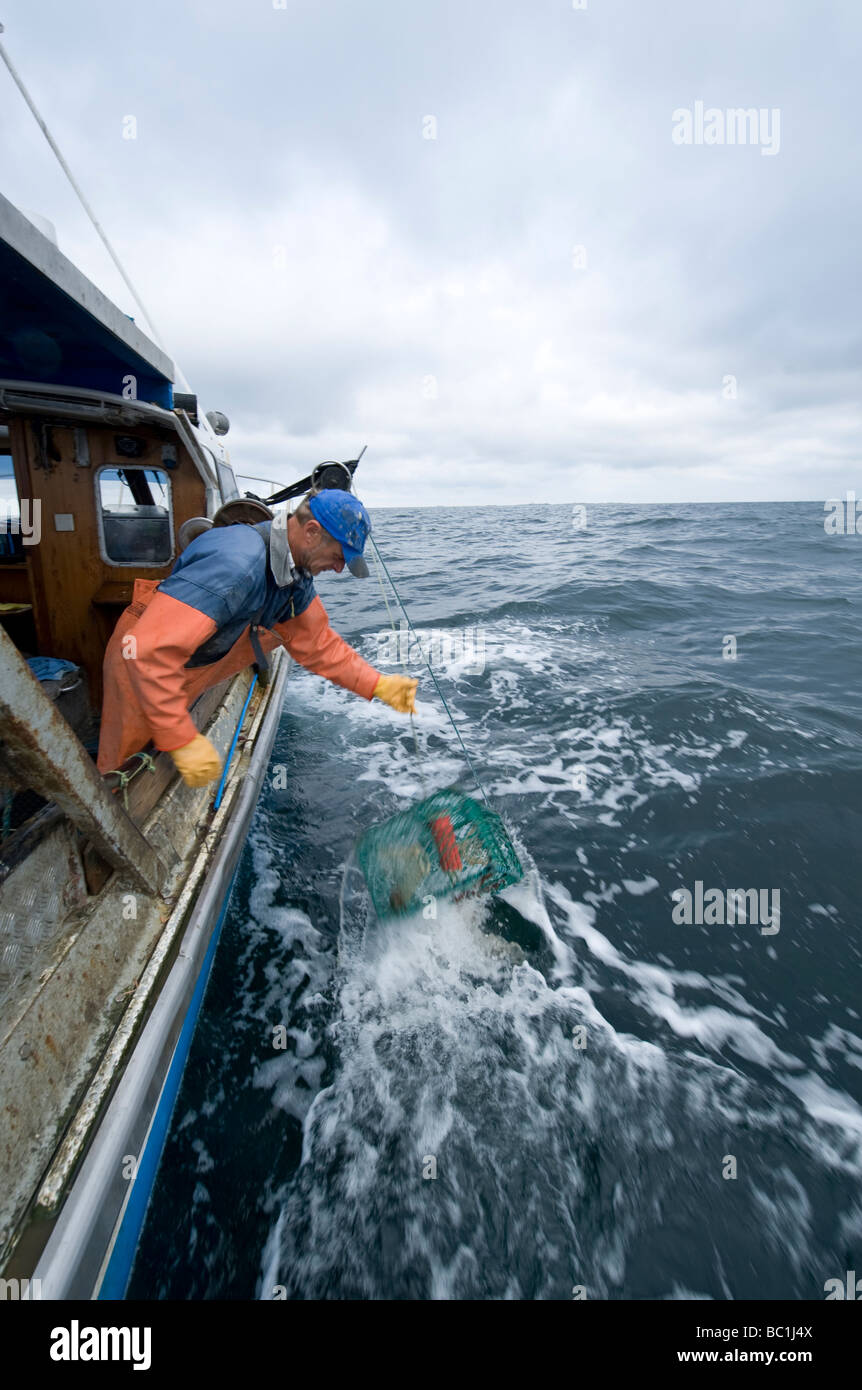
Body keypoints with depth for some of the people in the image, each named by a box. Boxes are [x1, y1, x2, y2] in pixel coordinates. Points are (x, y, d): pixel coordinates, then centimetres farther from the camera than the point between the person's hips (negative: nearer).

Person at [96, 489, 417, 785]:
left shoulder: (296, 574, -8)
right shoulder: (237, 563, -38)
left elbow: (318, 644, 0)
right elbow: (148, 650, -40)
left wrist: (378, 685, -8)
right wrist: (183, 740, -38)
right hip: (143, 674, -7)